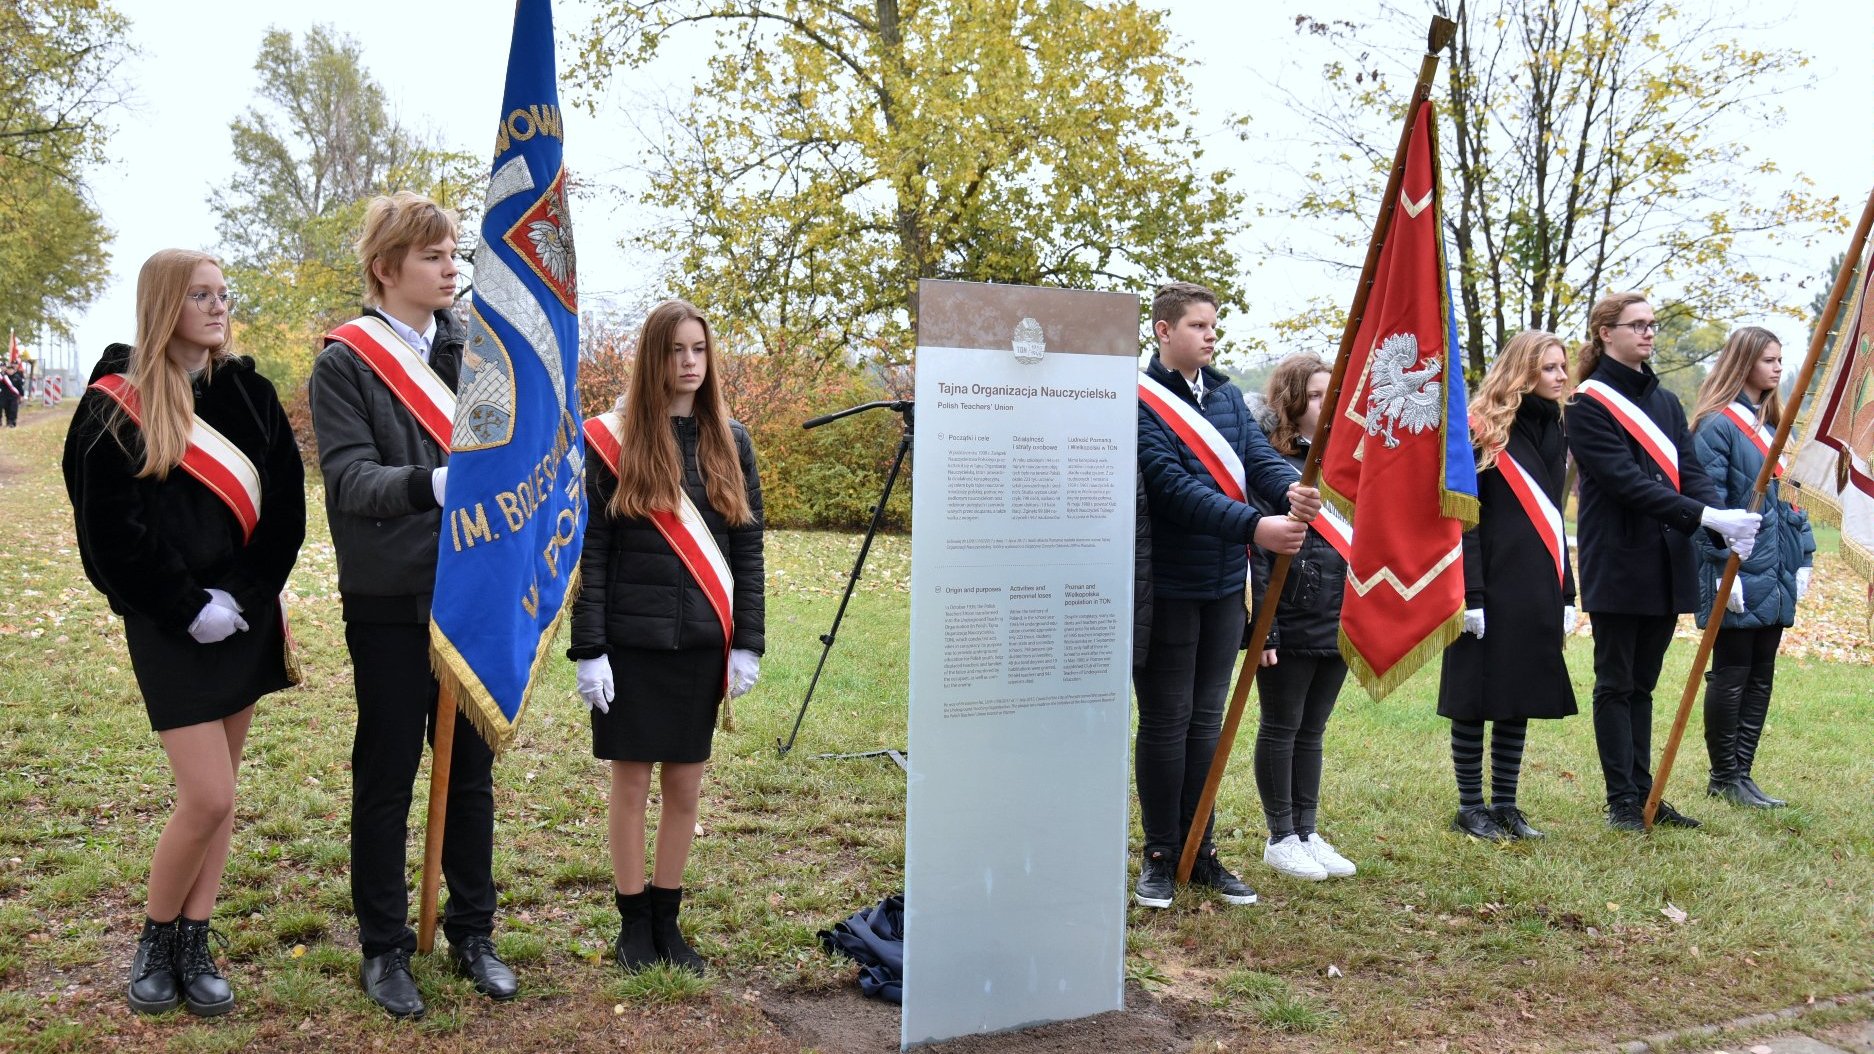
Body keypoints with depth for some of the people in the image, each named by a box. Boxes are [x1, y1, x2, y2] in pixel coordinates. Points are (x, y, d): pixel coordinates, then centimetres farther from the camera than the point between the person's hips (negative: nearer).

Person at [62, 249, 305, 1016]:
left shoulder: (248, 391, 5)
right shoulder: (116, 405, -7)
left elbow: (286, 500, 3)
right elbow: (109, 529, -9)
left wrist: (244, 593, -7)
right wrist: (187, 608, -12)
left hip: (245, 615, 5)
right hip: (170, 626, -5)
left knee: (219, 791, 9)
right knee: (207, 798, -8)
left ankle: (195, 946, 21)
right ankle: (154, 942, 15)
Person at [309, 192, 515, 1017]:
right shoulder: (345, 362, -6)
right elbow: (349, 476, -18)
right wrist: (429, 485, -35)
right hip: (390, 601, -4)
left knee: (472, 769, 12)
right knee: (386, 776, 6)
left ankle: (473, 932, 26)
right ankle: (384, 946, 21)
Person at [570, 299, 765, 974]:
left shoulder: (729, 442, 6)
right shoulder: (611, 439, -3)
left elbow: (748, 546, 7)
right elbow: (589, 550, -4)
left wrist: (747, 642, 2)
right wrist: (588, 648, -9)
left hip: (703, 641, 3)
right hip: (632, 640, -3)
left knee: (686, 785, 9)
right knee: (632, 781, 5)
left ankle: (667, 921, 23)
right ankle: (633, 924, 20)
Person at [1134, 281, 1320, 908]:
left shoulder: (1226, 396, 11)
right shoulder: (1140, 400, -11)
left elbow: (1258, 457, 0)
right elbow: (1172, 486, -21)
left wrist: (1293, 491, -24)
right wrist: (1254, 526, -29)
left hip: (1223, 583, 6)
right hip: (1165, 584, -6)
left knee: (1207, 721, 13)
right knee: (1166, 720, 2)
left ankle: (1200, 851, 24)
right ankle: (1160, 855, 16)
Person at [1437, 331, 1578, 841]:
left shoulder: (1554, 430, 15)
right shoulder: (1481, 428, -8)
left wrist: (1566, 593, 17)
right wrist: (1469, 594, -18)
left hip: (1538, 591, 7)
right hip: (1492, 589, -7)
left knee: (1521, 701, 11)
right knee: (1477, 701, 1)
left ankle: (1505, 806, 20)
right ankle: (1470, 807, 12)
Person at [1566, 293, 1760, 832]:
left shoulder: (1665, 402, 16)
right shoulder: (1589, 404, -7)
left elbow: (1689, 472, 6)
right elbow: (1627, 482, -17)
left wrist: (1726, 517, -13)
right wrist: (1706, 517, -23)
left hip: (1666, 562, 7)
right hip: (1616, 563, -6)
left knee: (1641, 684, 12)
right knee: (1616, 684, 1)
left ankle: (1642, 794, 19)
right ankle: (1621, 801, 8)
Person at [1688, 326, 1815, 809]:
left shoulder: (1774, 424, 15)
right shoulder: (1717, 424, -10)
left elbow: (1789, 496, 18)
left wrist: (1803, 558, 12)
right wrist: (1725, 567, -18)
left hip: (1774, 575, 8)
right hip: (1739, 574, -8)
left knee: (1761, 677, 10)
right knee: (1731, 675, -1)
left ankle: (1741, 773, 18)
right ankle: (1723, 777, 10)